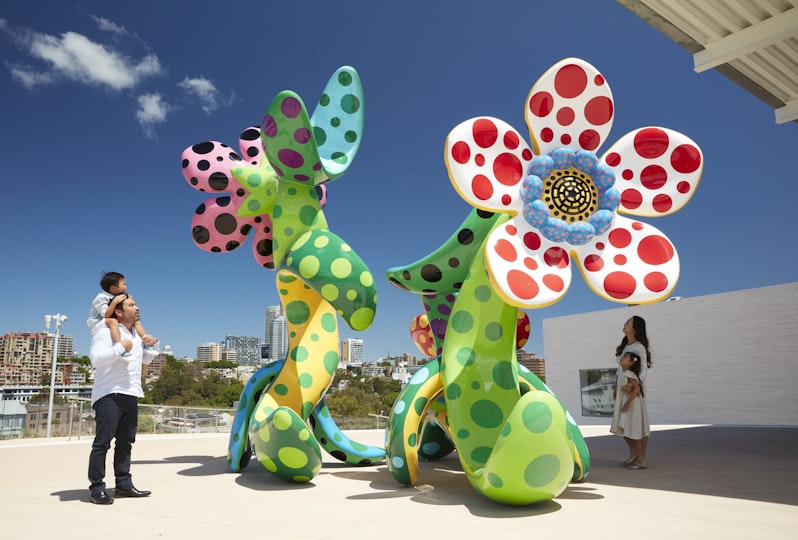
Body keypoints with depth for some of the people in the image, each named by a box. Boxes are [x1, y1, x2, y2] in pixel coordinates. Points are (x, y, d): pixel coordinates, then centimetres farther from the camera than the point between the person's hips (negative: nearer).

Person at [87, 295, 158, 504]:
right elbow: (95, 359, -22)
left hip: (130, 396, 8)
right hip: (109, 395, -8)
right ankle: (96, 489, 0)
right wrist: (121, 347, -22)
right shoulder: (106, 332, -8)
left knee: (125, 442, 12)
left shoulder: (136, 334, 16)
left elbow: (146, 359, 29)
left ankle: (123, 485, 19)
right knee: (102, 442, -6)